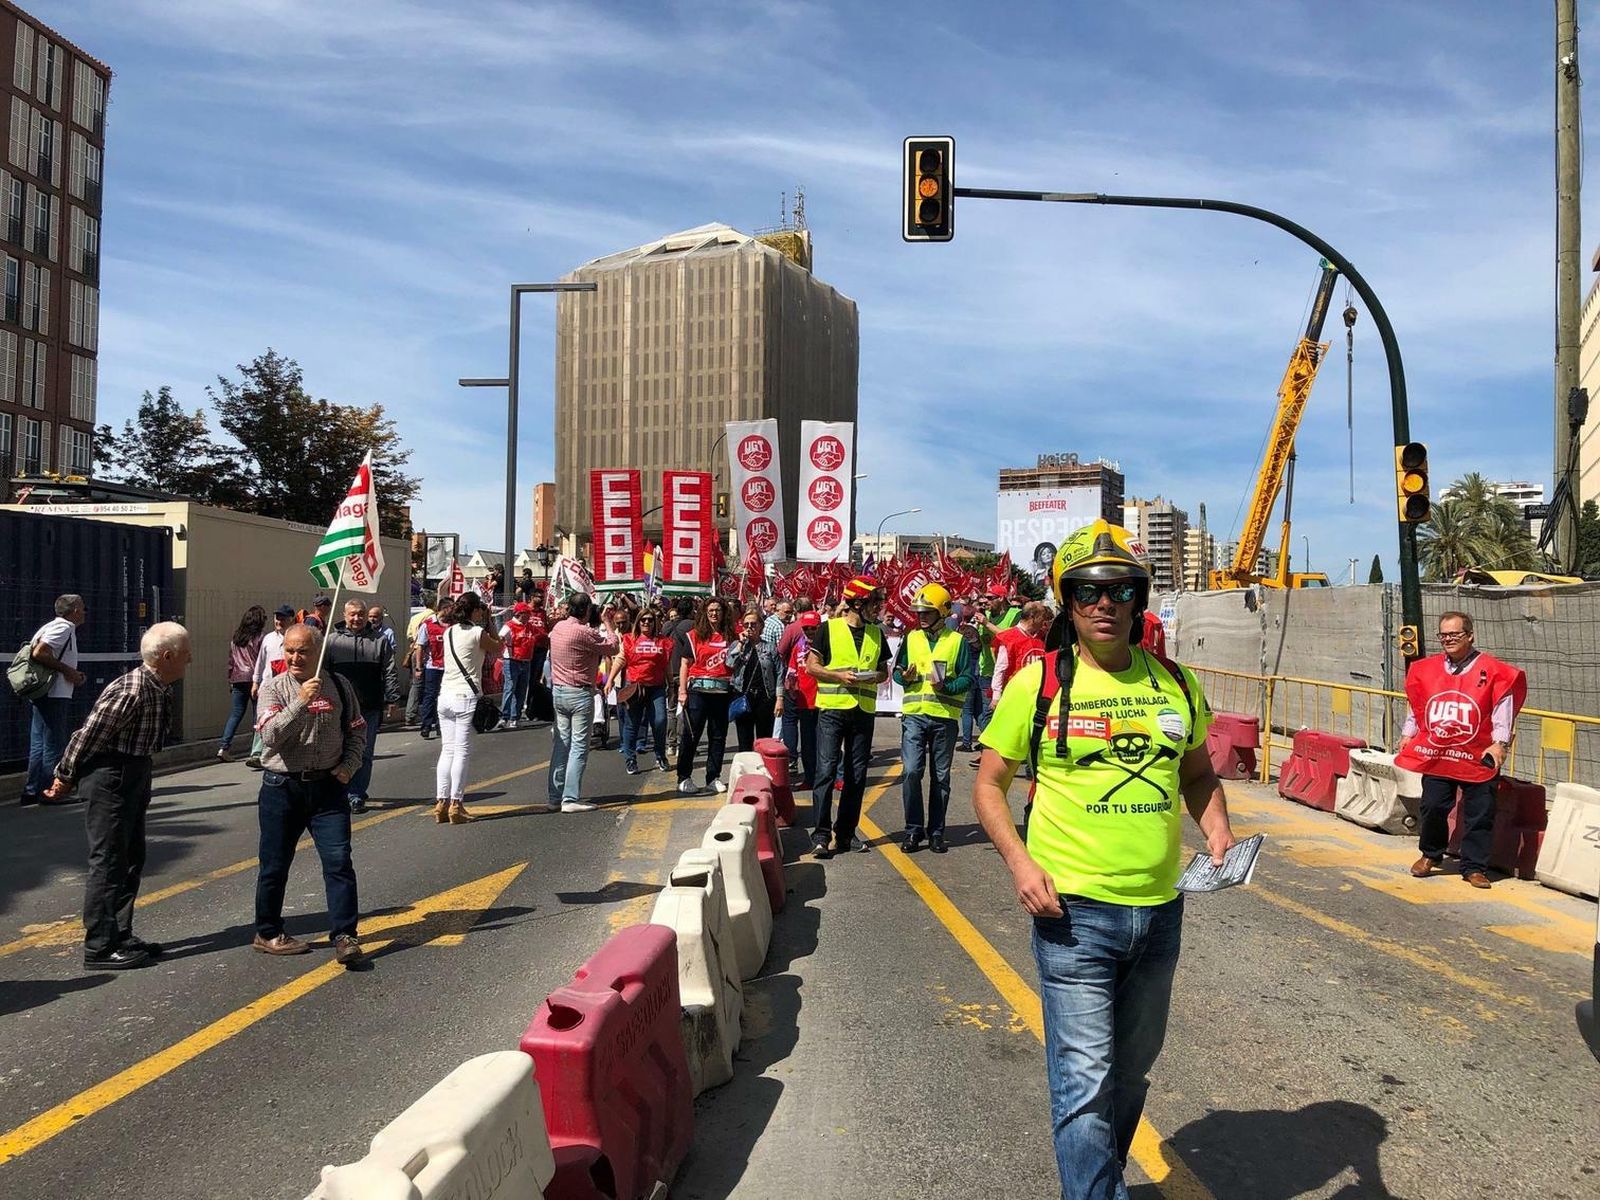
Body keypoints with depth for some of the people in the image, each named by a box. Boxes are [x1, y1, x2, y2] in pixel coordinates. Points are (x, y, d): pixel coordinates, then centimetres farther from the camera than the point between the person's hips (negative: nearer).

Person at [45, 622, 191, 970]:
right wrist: (66, 777, -6)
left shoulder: (161, 689, 4)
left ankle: (120, 935, 26)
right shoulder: (129, 692, -25)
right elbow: (87, 736, -17)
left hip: (134, 775, 10)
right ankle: (100, 948, 4)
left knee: (131, 859, 15)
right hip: (109, 776, -10)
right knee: (108, 861, -4)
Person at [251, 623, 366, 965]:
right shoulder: (274, 688, -3)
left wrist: (349, 767, 0)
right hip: (282, 787, -1)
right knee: (274, 864, 10)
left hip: (328, 786, 1)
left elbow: (357, 732, 15)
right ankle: (268, 933, 28)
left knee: (339, 860, -7)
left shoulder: (339, 685, 5)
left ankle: (344, 935, -2)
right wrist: (300, 702, -28)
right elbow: (270, 736, -18)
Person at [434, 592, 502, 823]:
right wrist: (490, 623, 10)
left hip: (445, 695, 6)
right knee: (461, 752, -3)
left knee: (447, 750, 9)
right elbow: (498, 649, 7)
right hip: (467, 696, -6)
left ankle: (441, 803, 9)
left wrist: (485, 624, 22)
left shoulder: (448, 632, 10)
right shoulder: (478, 633, -8)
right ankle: (455, 805, -3)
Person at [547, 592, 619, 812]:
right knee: (579, 746, -2)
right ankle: (570, 798, -3)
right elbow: (612, 648, -9)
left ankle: (555, 795, 16)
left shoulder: (558, 627, 5)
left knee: (561, 744, 12)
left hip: (558, 691, 8)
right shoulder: (584, 633, -18)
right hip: (580, 694, -8)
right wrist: (608, 628, 5)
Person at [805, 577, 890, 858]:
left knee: (857, 775, 8)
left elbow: (884, 670, 17)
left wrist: (875, 677, -6)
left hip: (864, 711, 5)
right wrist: (839, 675, -17)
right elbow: (812, 666, -3)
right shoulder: (829, 628, -3)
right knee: (826, 770, -8)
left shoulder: (876, 634, 11)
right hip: (832, 709, -5)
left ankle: (846, 833, 18)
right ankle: (821, 834, -4)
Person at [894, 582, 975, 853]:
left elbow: (969, 677, -1)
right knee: (911, 772, -9)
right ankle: (914, 829, 4)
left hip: (945, 717, -1)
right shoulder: (911, 638, 10)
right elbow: (897, 670, 14)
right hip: (914, 714, 1)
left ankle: (936, 831, 19)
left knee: (940, 777, 8)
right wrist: (904, 677, -8)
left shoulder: (957, 641, 2)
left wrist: (946, 686, -18)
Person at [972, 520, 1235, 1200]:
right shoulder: (1038, 684, -9)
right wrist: (1019, 862, -15)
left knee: (1133, 1067, 23)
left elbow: (1197, 771, 18)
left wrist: (1217, 829, -1)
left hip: (1159, 909, 5)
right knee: (1085, 1082, -3)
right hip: (1074, 912, -5)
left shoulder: (1175, 682, 3)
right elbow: (989, 785, -1)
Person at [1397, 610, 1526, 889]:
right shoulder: (1426, 669, 7)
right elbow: (1416, 706, 17)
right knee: (1433, 807, 7)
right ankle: (1430, 854, 28)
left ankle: (1474, 867, 15)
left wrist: (1500, 743, -13)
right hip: (1434, 754, 3)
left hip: (1477, 758, -3)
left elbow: (1502, 709, -6)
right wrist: (1408, 733, 15)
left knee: (1479, 814, 3)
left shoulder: (1492, 671, -5)